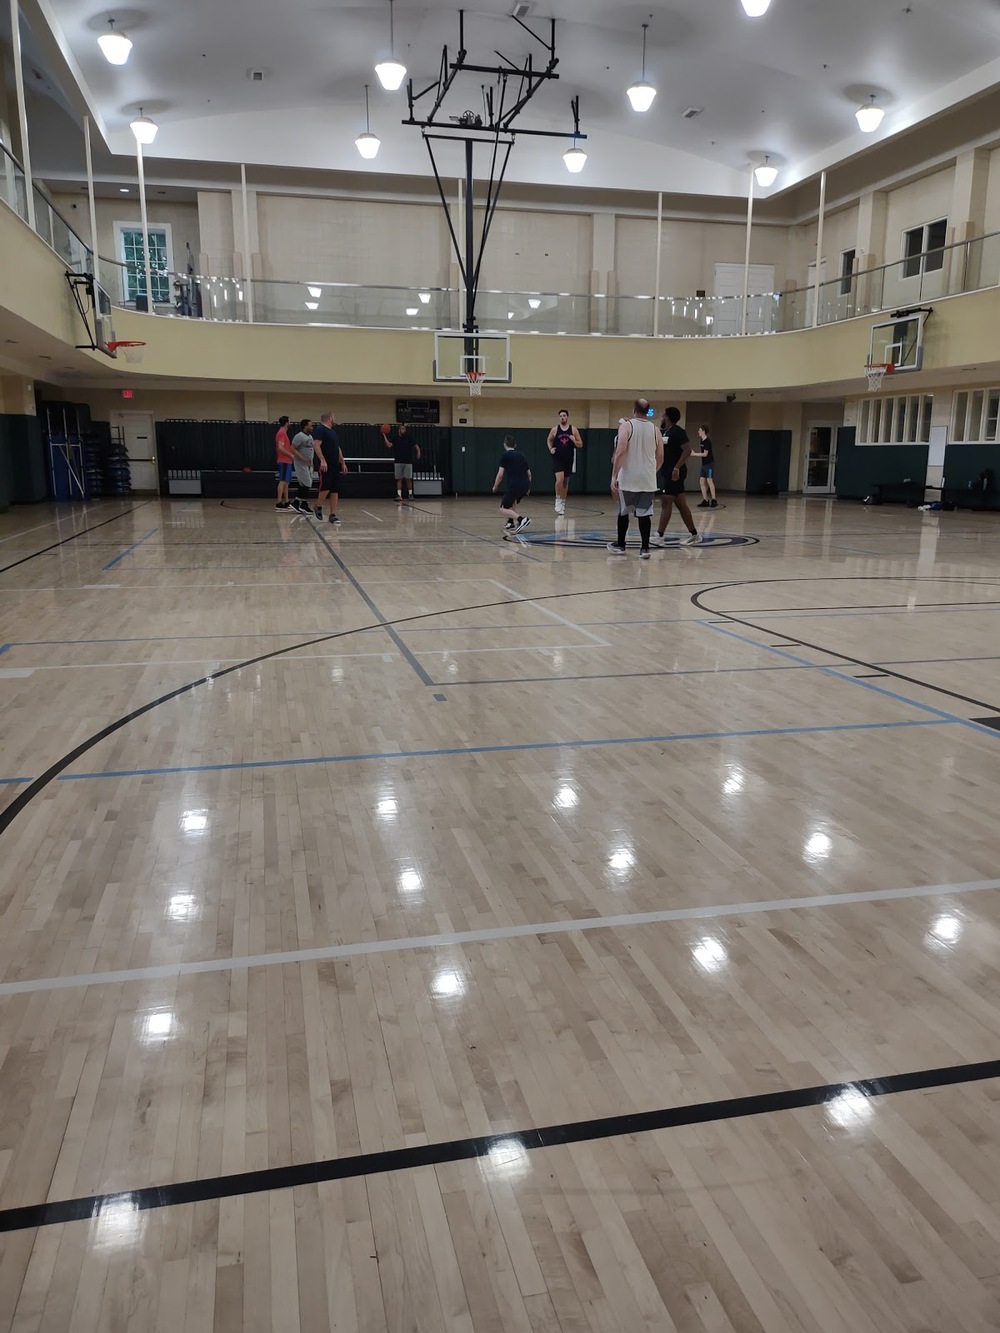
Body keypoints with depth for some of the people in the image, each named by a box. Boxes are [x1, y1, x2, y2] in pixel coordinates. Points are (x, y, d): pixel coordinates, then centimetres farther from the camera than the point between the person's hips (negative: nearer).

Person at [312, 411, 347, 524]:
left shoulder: (333, 432, 22)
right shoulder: (319, 430, -6)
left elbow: (338, 449, 26)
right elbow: (316, 445, -18)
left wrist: (343, 463, 21)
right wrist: (322, 460, -27)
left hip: (335, 466, 8)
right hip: (325, 465, -8)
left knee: (335, 490, 3)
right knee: (325, 487, -14)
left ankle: (333, 515, 6)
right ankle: (318, 506, 12)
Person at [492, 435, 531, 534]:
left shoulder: (505, 455, 2)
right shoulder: (521, 455, 20)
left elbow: (500, 474, -4)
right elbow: (529, 474, 21)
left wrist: (495, 487, 12)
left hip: (514, 485, -7)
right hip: (526, 485, 7)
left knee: (503, 509, 0)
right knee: (513, 502, 33)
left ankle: (522, 519, -21)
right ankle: (511, 523, 27)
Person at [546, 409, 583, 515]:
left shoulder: (573, 430, 0)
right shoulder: (555, 429, 0)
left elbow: (580, 445, 4)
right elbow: (549, 440, 17)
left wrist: (574, 441, -16)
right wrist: (550, 448, -1)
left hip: (568, 459, 2)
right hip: (557, 458, -2)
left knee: (565, 482, 12)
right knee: (559, 479, -21)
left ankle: (563, 503, 25)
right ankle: (558, 500, -2)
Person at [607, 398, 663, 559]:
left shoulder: (626, 426, -6)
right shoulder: (654, 429, 6)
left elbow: (620, 452, -17)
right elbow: (660, 457, 9)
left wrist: (614, 476, -15)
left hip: (628, 479, -2)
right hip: (648, 480, 3)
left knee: (623, 512, 13)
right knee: (644, 514, 5)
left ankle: (620, 545, 24)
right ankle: (644, 548, -1)